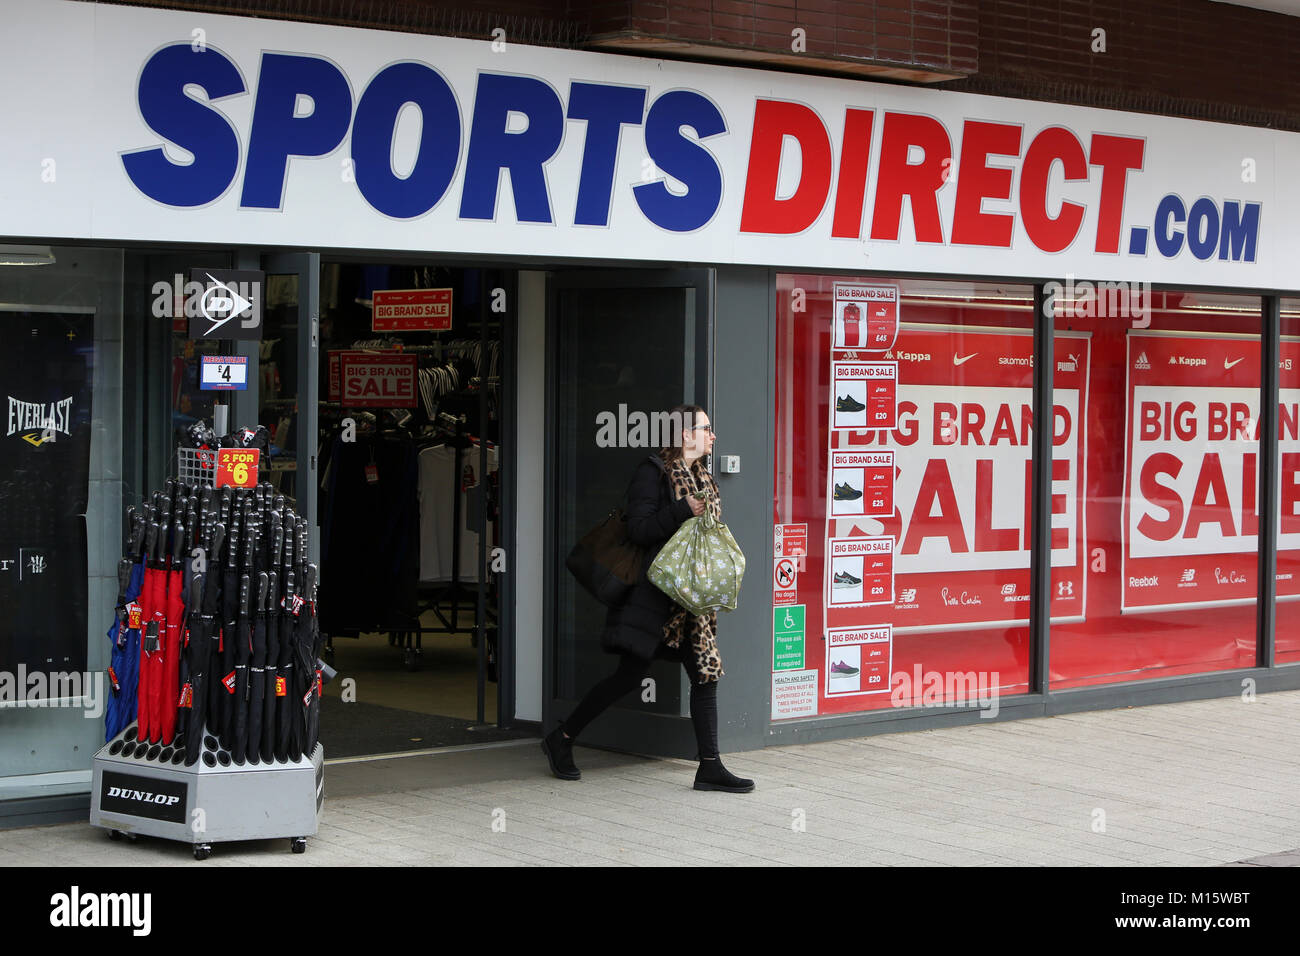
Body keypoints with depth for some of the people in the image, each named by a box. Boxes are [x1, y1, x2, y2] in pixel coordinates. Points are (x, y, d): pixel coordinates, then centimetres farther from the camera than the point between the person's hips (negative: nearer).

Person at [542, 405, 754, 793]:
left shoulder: (703, 479, 17)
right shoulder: (653, 472, -7)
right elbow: (640, 529, -15)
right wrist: (684, 512, -21)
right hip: (654, 592, -8)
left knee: (706, 673, -1)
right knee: (630, 674, -6)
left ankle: (710, 768, 1)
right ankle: (561, 739, 8)